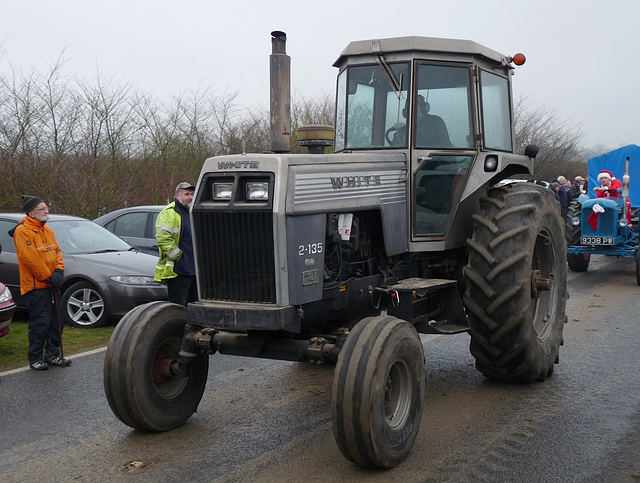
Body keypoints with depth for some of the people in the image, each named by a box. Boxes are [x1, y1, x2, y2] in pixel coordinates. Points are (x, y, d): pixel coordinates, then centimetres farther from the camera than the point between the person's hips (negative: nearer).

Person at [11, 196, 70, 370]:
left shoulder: (47, 230, 14)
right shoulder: (22, 231, -12)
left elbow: (57, 251, 14)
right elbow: (30, 258, -18)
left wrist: (59, 271, -4)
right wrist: (49, 277, -15)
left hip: (51, 285, 8)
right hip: (35, 286, -8)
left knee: (56, 322, 11)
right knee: (40, 324, -7)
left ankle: (53, 355, 22)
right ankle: (35, 359, 6)